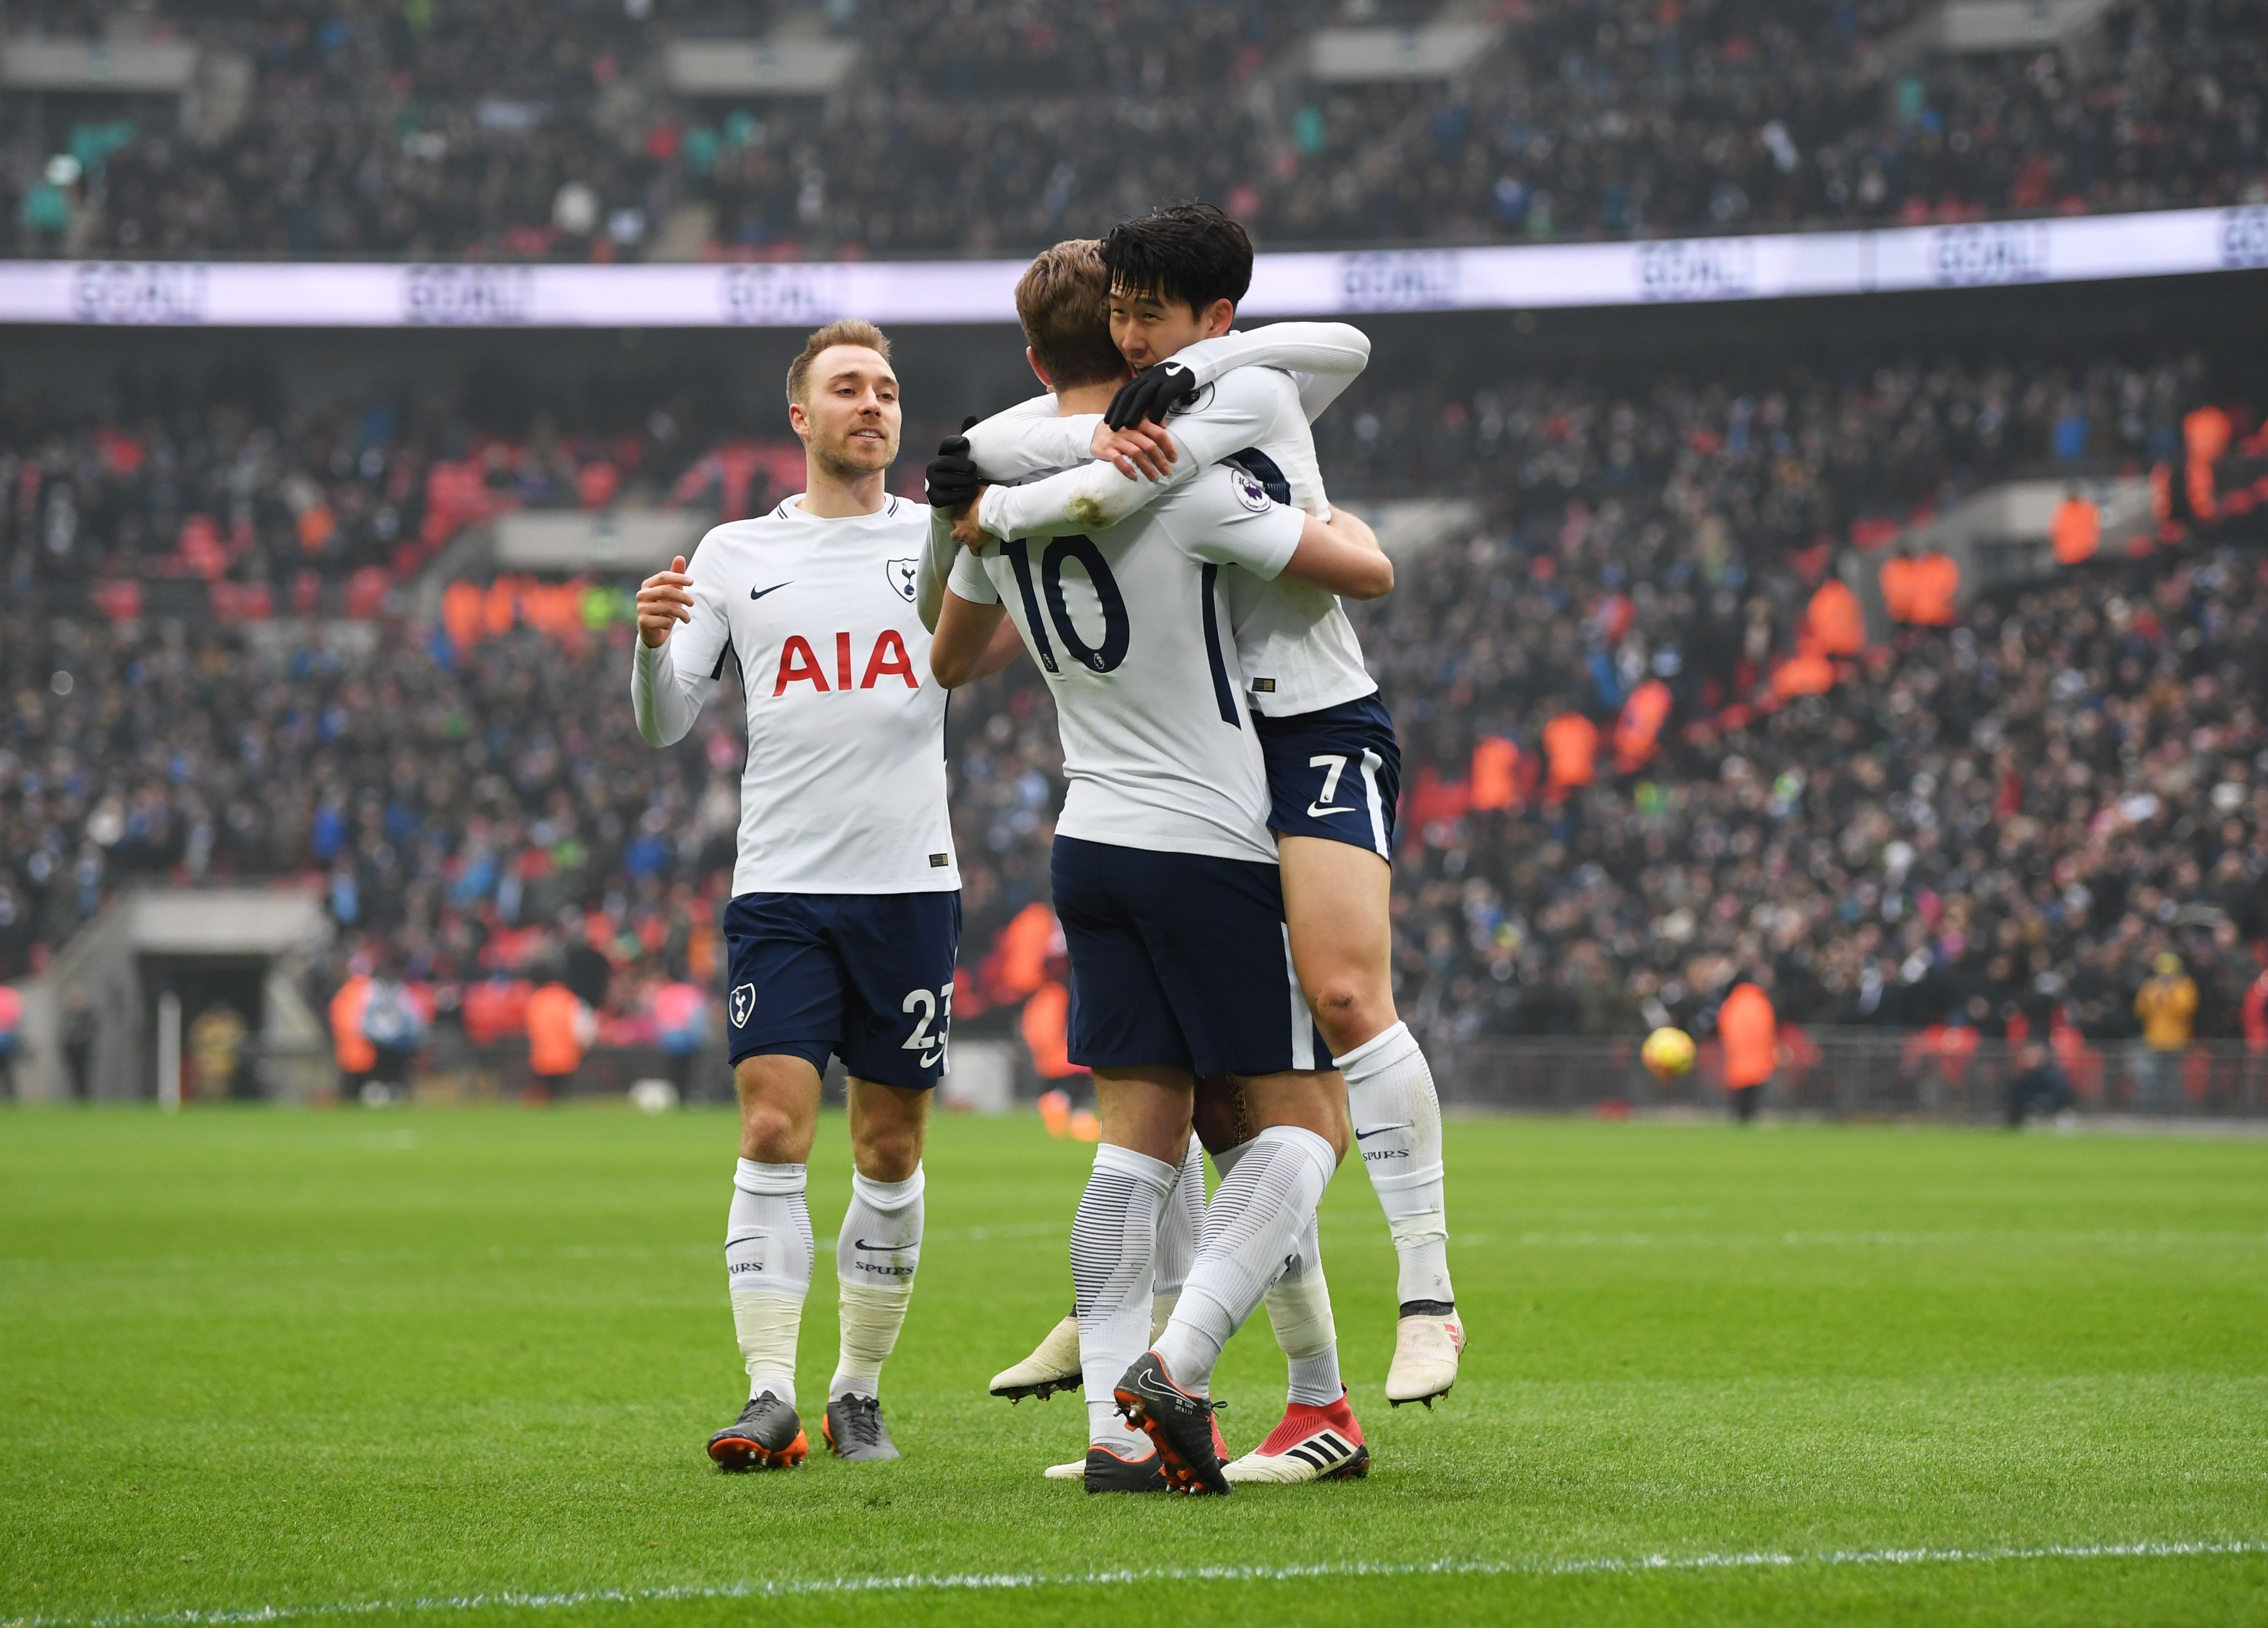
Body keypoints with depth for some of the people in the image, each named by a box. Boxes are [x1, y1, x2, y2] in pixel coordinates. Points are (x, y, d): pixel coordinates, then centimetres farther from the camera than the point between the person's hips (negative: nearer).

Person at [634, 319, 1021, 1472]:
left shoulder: (941, 540, 8)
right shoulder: (733, 555, 9)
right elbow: (665, 725, 8)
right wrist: (651, 643, -13)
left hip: (910, 884, 1)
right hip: (780, 889, 0)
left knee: (890, 1150, 5)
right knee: (773, 1134, -10)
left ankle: (860, 1389, 16)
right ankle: (770, 1398, -11)